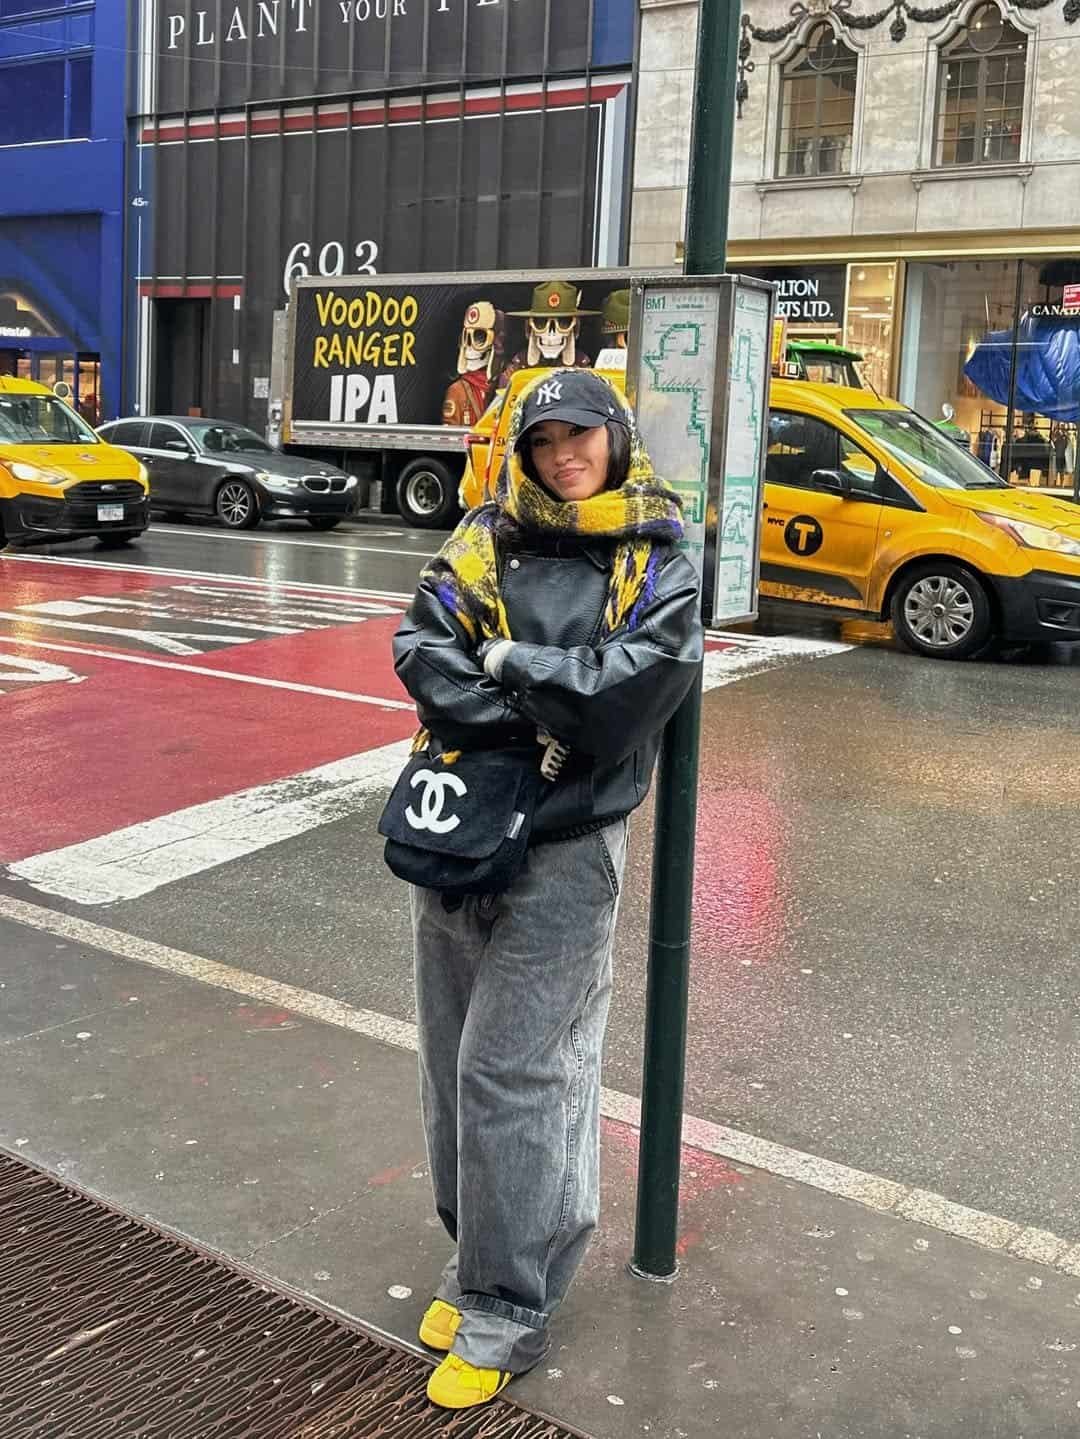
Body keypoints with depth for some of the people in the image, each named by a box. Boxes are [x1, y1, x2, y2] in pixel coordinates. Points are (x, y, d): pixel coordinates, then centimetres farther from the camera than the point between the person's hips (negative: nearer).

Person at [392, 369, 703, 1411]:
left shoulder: (657, 562, 0)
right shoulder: (485, 540, 7)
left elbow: (645, 679, -16)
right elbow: (422, 650, -7)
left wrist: (508, 662, -11)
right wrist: (543, 717, -17)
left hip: (565, 847, -4)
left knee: (511, 1069, -4)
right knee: (453, 1060, 13)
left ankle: (504, 1308, 10)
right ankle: (476, 1254, 31)